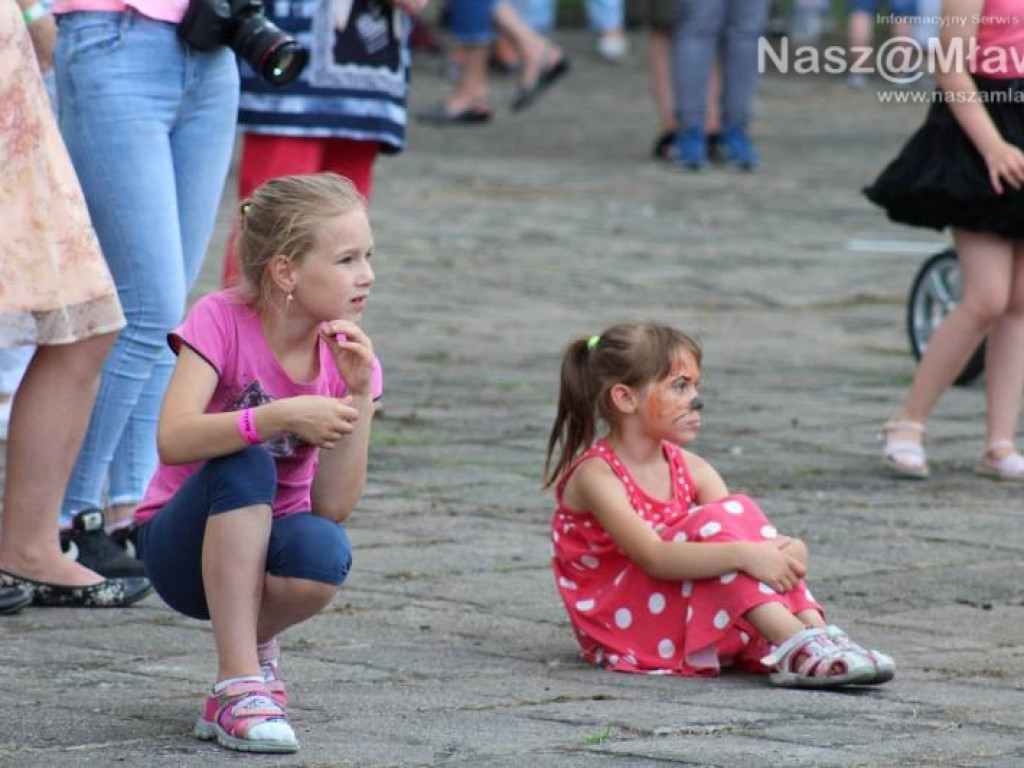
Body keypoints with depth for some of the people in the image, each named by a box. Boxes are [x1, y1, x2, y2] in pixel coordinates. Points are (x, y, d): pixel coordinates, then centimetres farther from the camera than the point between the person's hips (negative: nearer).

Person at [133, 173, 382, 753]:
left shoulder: (349, 356, -7)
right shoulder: (222, 320, -16)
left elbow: (333, 507, -16)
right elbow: (174, 439, -32)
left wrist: (357, 394, -24)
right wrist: (285, 416, -41)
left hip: (266, 544, 3)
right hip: (184, 545, -3)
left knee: (324, 553, -34)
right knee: (244, 466, -35)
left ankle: (255, 642, 1)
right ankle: (239, 683, -29)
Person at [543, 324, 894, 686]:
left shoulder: (690, 469, 6)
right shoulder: (597, 474, -15)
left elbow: (740, 537, -8)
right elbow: (653, 558, -31)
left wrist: (786, 551, -31)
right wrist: (741, 554, -42)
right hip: (620, 625, -7)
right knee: (713, 521, -27)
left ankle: (816, 634, -33)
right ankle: (795, 646, -40)